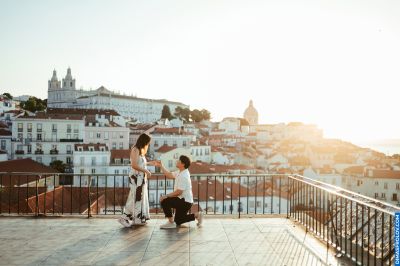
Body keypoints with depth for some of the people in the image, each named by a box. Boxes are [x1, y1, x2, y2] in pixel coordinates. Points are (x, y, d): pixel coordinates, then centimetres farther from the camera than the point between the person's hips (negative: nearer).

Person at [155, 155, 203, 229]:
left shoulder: (183, 176, -24)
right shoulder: (180, 172, 6)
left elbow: (178, 192, -27)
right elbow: (170, 175, 15)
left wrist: (166, 196, -20)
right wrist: (161, 166, 9)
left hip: (185, 202, -10)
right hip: (184, 201, 10)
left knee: (164, 201, -18)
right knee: (178, 221, 19)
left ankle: (171, 222, -9)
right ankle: (197, 215, 20)